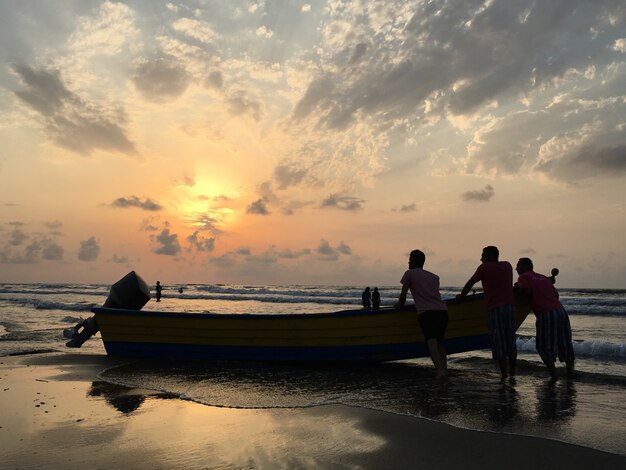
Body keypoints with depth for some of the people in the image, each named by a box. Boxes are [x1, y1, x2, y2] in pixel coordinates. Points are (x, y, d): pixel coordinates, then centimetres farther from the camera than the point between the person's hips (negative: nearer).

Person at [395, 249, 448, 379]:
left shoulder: (410, 273, 12)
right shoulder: (434, 277, 29)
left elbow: (403, 296, 12)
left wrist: (399, 305, 32)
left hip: (426, 312, -6)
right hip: (442, 310, 6)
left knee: (431, 340, -17)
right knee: (440, 341, 17)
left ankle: (440, 370, -32)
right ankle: (444, 369, 4)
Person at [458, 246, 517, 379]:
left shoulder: (484, 267, 0)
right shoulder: (507, 265, 15)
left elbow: (469, 284, 5)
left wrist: (461, 296, 20)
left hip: (495, 308, -5)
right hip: (510, 306, 5)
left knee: (498, 341, -1)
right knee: (510, 339, 12)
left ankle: (504, 373, 0)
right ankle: (512, 372, 16)